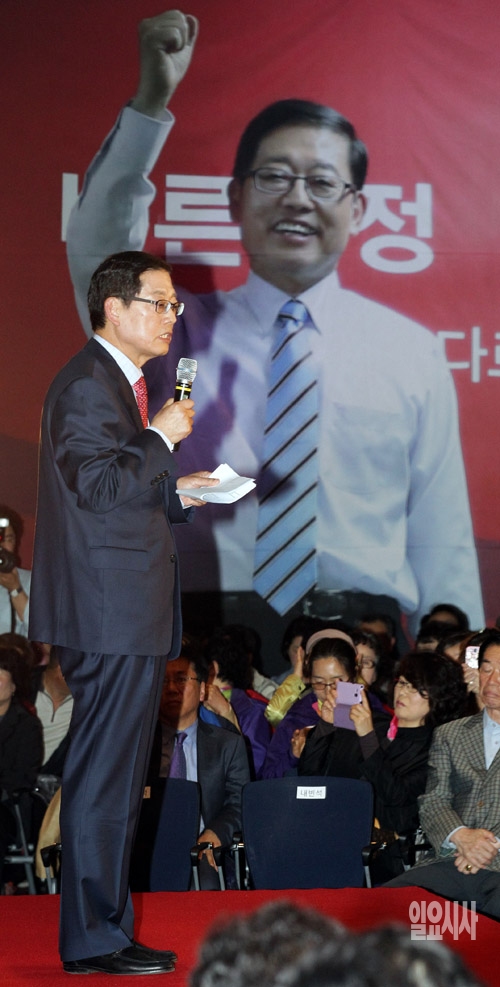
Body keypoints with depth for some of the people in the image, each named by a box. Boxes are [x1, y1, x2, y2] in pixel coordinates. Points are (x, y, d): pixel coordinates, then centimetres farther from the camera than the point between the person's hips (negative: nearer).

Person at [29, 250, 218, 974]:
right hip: (112, 614, -11)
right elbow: (99, 485, -22)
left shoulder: (122, 383, 21)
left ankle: (104, 931, 18)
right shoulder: (87, 383, -12)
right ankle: (93, 941, -2)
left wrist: (177, 493, 12)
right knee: (104, 776, -7)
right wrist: (163, 435, -13)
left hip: (129, 616, 11)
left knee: (116, 778, 12)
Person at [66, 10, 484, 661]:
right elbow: (97, 251, -6)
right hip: (211, 636, -1)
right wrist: (150, 105, -18)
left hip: (363, 637, 1)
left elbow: (442, 543, 11)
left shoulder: (411, 353, 13)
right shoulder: (182, 332, 12)